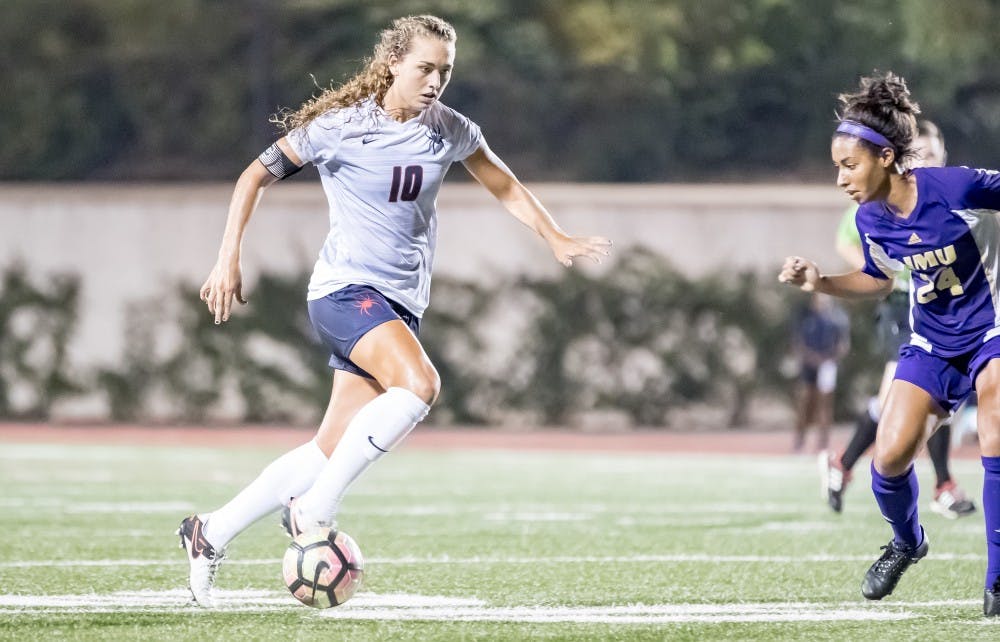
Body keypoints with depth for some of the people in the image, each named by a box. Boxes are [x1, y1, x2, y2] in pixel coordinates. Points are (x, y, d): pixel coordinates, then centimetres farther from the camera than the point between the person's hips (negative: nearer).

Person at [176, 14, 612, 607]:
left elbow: (504, 186, 21)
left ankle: (211, 534, 17)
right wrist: (229, 260, -8)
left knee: (331, 451, 2)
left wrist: (557, 238, 9)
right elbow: (257, 176, -2)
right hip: (346, 290, -6)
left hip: (402, 305, 6)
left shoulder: (450, 131, 5)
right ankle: (315, 512, -24)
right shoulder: (341, 126, -9)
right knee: (420, 383, -32)